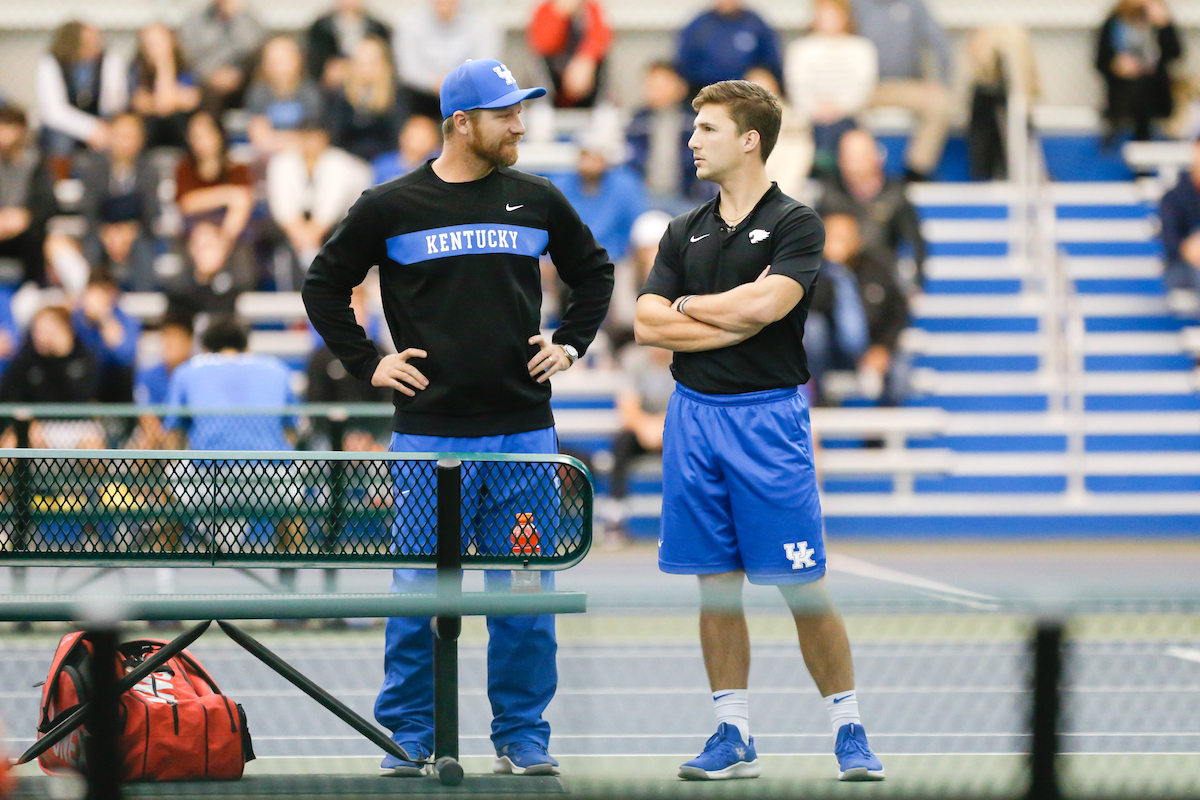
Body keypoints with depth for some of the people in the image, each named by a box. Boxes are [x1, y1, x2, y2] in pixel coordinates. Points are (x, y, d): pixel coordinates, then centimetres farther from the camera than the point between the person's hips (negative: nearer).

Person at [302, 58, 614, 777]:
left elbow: (594, 273, 23)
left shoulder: (538, 201, 7)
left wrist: (570, 344, 11)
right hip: (428, 433, -2)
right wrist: (367, 363, 3)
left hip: (524, 429, 2)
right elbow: (324, 287, 11)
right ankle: (408, 735, 11)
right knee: (419, 593, 1)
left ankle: (523, 736, 12)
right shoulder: (390, 207, 0)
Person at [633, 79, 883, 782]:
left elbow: (764, 305, -19)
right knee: (717, 585, 6)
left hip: (768, 415, -5)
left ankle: (850, 730, 4)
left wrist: (692, 306, -3)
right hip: (694, 410, 5)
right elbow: (648, 323, 0)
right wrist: (735, 317, -10)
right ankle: (734, 736, 13)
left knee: (804, 588, -4)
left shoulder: (795, 224, -3)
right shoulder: (685, 233, 12)